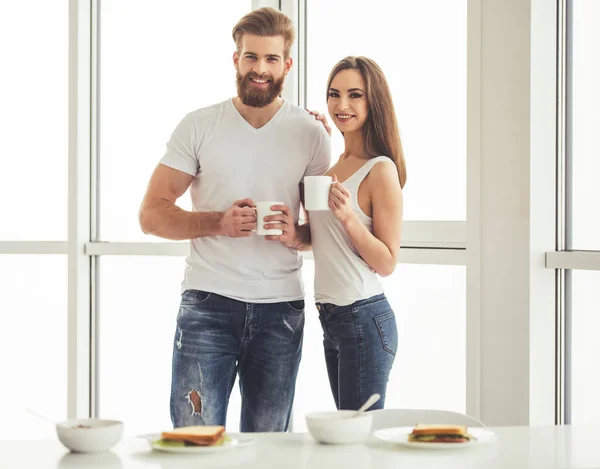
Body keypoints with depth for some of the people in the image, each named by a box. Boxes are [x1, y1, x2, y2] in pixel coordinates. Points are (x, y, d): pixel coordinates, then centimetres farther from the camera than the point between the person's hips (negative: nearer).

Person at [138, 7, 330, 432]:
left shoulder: (310, 134, 6)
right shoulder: (199, 126, 3)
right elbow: (152, 215, 1)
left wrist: (297, 235, -12)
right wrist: (219, 222, -15)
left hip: (280, 309, 1)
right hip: (208, 304, -1)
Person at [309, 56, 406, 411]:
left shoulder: (381, 170, -12)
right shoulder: (333, 165, 11)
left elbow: (387, 263, -13)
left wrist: (349, 217, -25)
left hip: (364, 318, -8)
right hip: (331, 318, 9)